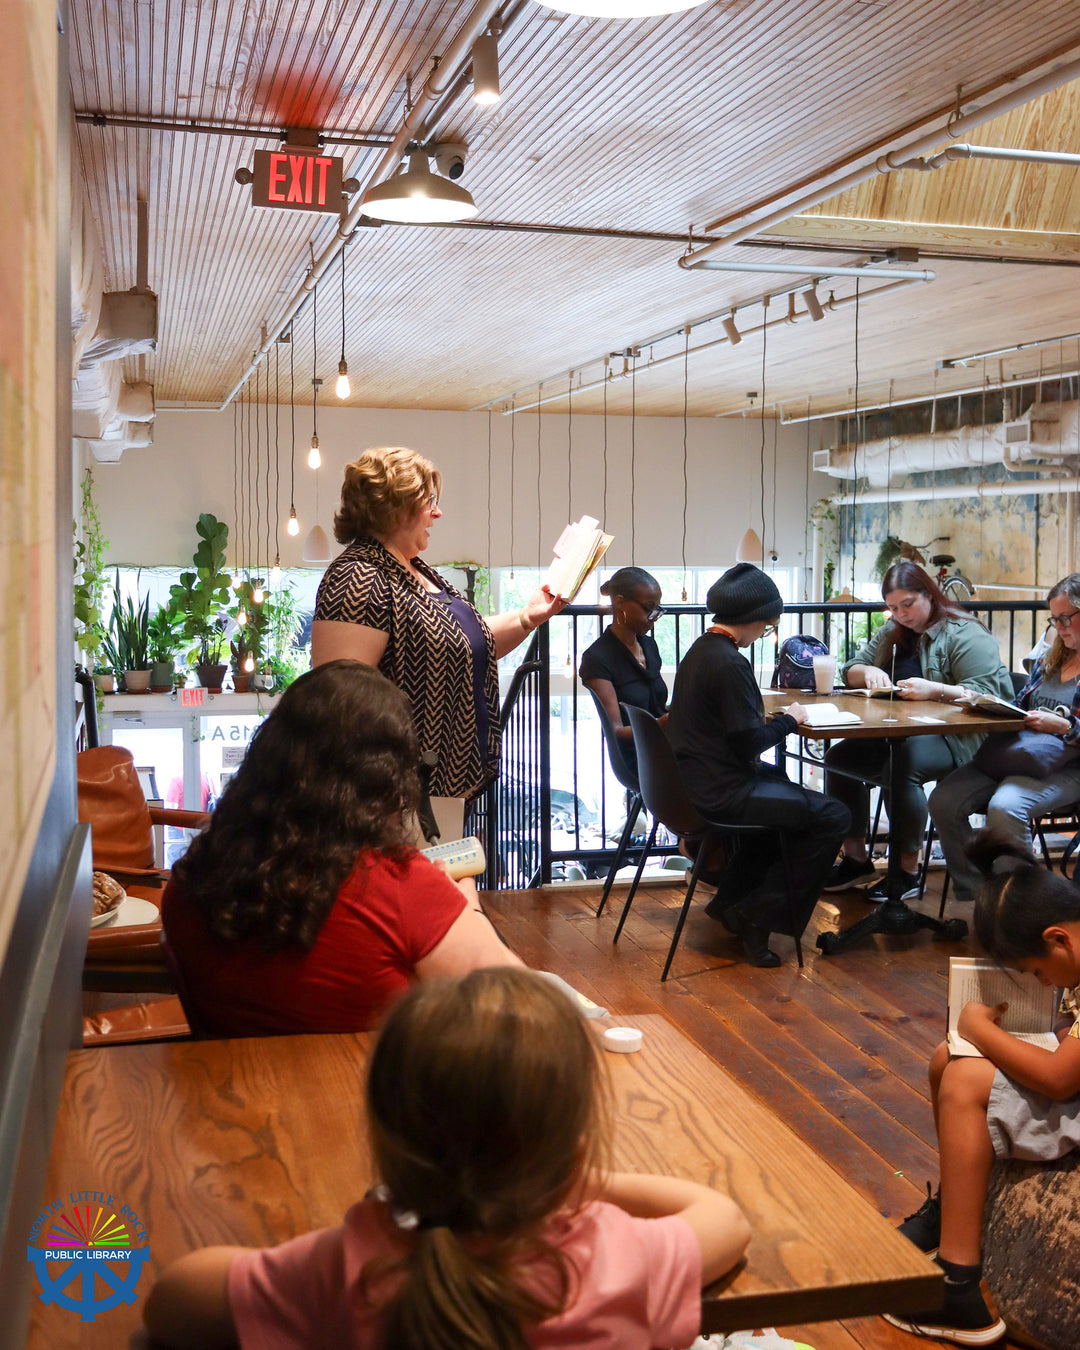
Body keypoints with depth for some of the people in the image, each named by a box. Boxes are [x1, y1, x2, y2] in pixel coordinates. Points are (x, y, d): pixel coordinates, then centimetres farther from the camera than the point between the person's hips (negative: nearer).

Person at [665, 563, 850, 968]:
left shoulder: (700, 649, 10)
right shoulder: (730, 664, -20)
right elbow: (748, 742, -20)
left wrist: (777, 716, 10)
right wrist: (789, 720, -5)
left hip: (691, 779, 11)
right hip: (718, 793, -11)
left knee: (784, 786, 34)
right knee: (832, 817, -8)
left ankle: (731, 901, 33)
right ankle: (759, 918, 1)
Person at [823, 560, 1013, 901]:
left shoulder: (964, 634, -7)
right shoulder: (892, 632, 18)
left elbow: (985, 694, -17)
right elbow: (850, 671, 17)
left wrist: (935, 689, -32)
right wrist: (867, 672, -7)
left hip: (957, 737, -8)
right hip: (900, 732, 8)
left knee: (900, 765, -35)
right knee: (839, 758, -14)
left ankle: (908, 870, -21)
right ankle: (855, 859, -4)